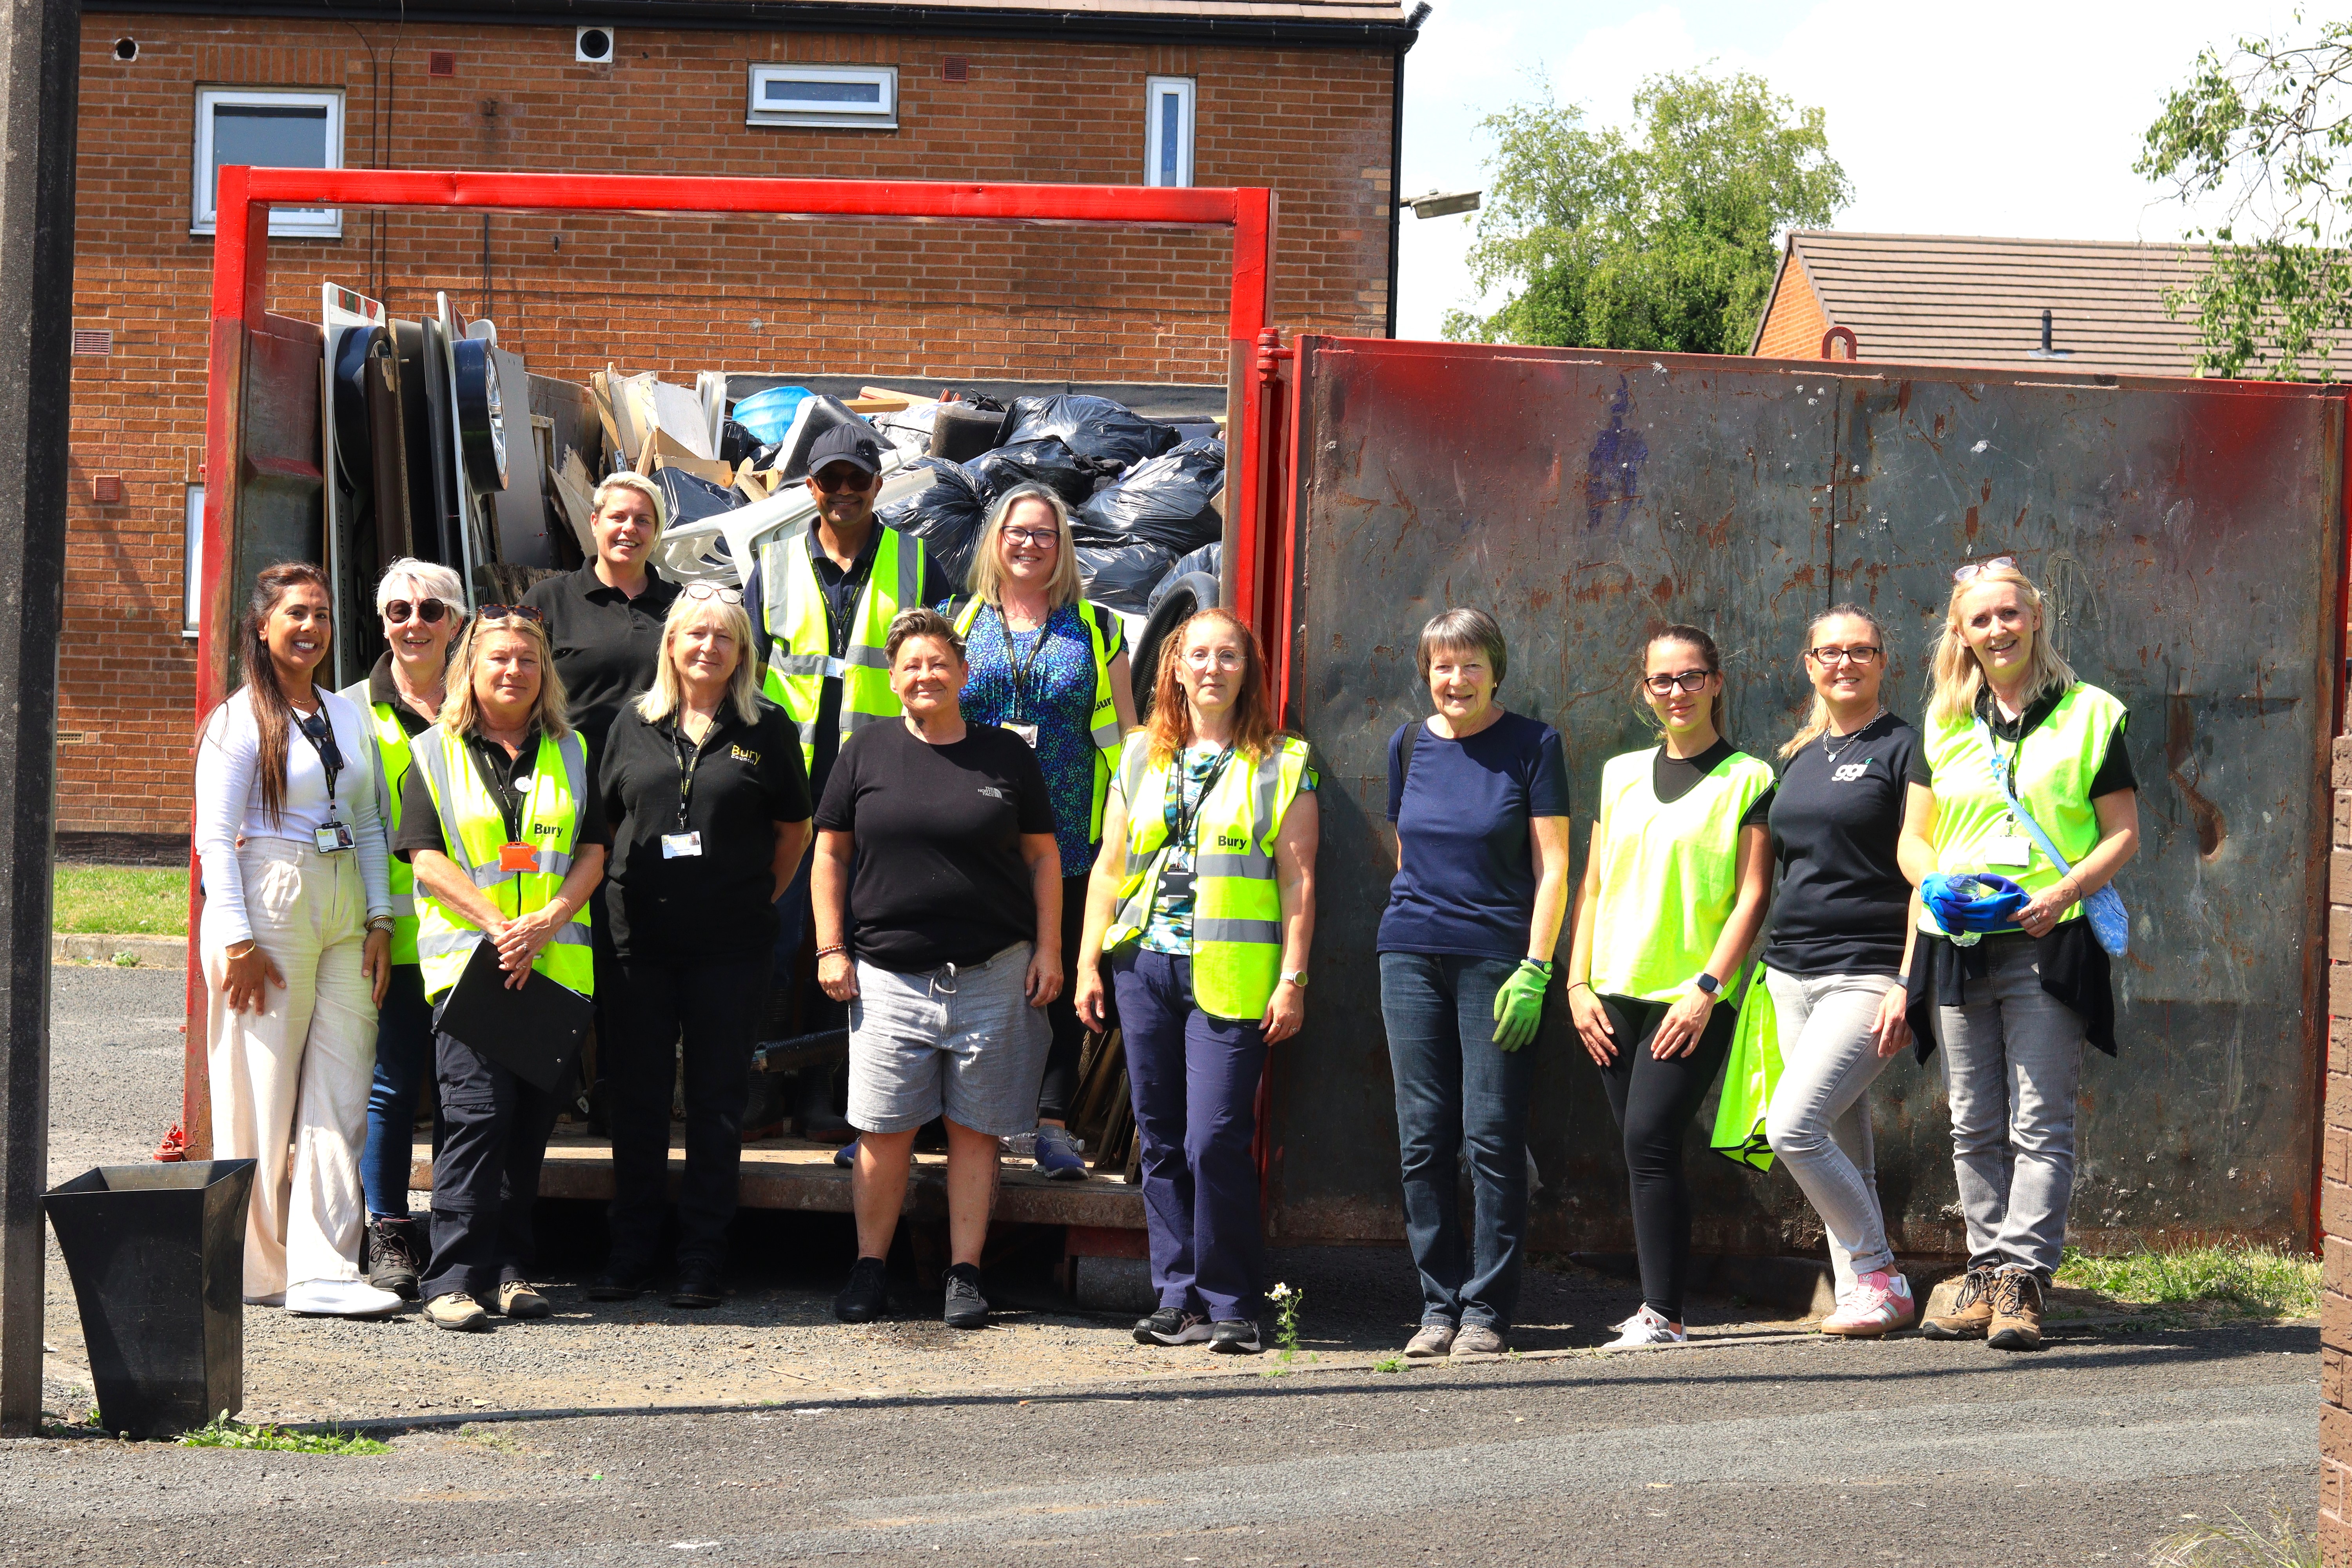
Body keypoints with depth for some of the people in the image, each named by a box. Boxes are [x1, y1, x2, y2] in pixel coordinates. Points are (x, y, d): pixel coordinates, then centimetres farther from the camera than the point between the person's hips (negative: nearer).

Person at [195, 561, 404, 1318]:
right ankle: (260, 1271, 9)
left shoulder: (349, 716, 16)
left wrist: (380, 920, 8)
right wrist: (237, 940, -14)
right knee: (261, 1103, -2)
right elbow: (214, 837, -7)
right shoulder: (239, 720, -2)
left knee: (341, 1099, -1)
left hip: (344, 912, 6)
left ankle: (323, 1273, -1)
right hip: (267, 910, -6)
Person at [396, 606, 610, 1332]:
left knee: (533, 1116, 5)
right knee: (478, 1109, -14)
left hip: (556, 964, 3)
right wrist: (496, 924, -15)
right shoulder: (434, 754, 6)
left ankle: (510, 1269, 14)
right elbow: (426, 859, -2)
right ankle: (453, 1278, -12)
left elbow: (592, 855, 7)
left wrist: (546, 922, -10)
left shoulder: (573, 754, 14)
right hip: (467, 959, -3)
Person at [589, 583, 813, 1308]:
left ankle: (702, 1260, 10)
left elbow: (795, 830, 10)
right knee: (637, 1096, 6)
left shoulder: (765, 730, 4)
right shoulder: (634, 725, 9)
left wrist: (759, 897, 6)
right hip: (640, 941, 2)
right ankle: (631, 1252, 15)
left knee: (717, 1098, 3)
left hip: (730, 947, -2)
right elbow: (605, 820, 17)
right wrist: (623, 895, 9)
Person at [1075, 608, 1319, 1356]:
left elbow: (1297, 880, 0)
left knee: (1215, 1141, -11)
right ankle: (1178, 1298, 14)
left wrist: (1292, 979, -6)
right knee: (1162, 1143, 6)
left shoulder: (1281, 764, 4)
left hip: (1230, 977, -4)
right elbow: (1109, 867, 16)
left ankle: (1231, 1305, 0)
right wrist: (1088, 962, 9)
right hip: (1145, 964, 4)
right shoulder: (1141, 758, 15)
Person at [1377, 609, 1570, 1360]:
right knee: (1424, 1138, 3)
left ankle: (1485, 1311, 4)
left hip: (1498, 958, -4)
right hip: (1411, 958, 4)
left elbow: (1553, 867, -4)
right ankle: (1438, 1306, 11)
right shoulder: (1409, 745, 11)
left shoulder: (1532, 745, -1)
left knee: (1492, 1138, -3)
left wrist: (1535, 970, -11)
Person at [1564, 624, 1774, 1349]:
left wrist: (1706, 989, -12)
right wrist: (1579, 983, 6)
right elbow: (1592, 884, 16)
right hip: (1616, 992, 5)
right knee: (1641, 1148, 5)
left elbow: (1752, 896, -4)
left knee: (1650, 1139, -15)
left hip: (1693, 998, -5)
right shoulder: (1620, 774, 16)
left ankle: (1663, 1315, -11)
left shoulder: (1748, 779, 2)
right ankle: (1658, 1307, 12)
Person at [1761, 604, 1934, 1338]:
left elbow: (1924, 876, -10)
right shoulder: (1797, 758, 16)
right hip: (1792, 974, 7)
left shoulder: (1905, 750, -4)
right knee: (1844, 1150, 8)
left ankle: (1880, 1277, -4)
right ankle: (1859, 1296, 13)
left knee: (1794, 1125, -17)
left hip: (1867, 973, -7)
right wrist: (1771, 963, 17)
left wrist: (1908, 984, -17)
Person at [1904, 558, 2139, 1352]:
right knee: (1975, 1128, 7)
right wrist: (1939, 881, -4)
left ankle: (2022, 1279, -9)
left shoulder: (2090, 714, 5)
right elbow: (1914, 838, 18)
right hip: (1957, 946, 4)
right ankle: (1986, 1278, 12)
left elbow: (2123, 834, 3)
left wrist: (2067, 890, -14)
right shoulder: (1944, 725, 16)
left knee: (2039, 1125, -8)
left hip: (2049, 945, -4)